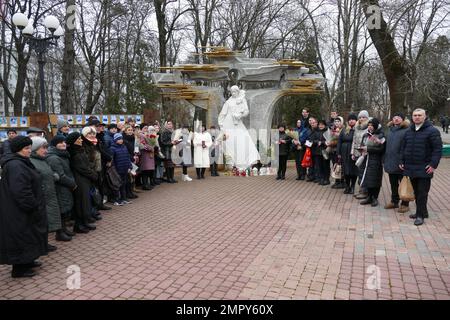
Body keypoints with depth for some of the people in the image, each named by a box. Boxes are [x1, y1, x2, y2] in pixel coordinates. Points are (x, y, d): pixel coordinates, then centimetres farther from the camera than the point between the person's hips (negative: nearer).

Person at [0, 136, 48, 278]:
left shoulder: (20, 162, 11)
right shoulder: (15, 166, -23)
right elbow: (21, 191, -29)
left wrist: (34, 205, 19)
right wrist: (33, 207, -21)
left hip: (22, 210, 11)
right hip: (18, 212, -11)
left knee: (27, 235, 20)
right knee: (21, 237, 2)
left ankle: (27, 261, 35)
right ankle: (19, 269, 15)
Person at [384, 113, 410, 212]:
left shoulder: (407, 130, -8)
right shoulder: (390, 130, 14)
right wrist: (385, 159, 16)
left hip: (401, 163, -7)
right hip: (390, 162, 7)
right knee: (393, 184, 17)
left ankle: (405, 204, 14)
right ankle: (394, 201, 30)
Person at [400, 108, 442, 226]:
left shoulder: (432, 131, -6)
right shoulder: (409, 131, 13)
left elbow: (438, 149, -10)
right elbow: (403, 148, 19)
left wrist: (433, 164, -16)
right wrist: (402, 161, 11)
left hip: (424, 168, -6)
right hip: (411, 167, 6)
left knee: (422, 192, -3)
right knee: (416, 192, 13)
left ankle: (420, 215, 5)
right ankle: (422, 212, 25)